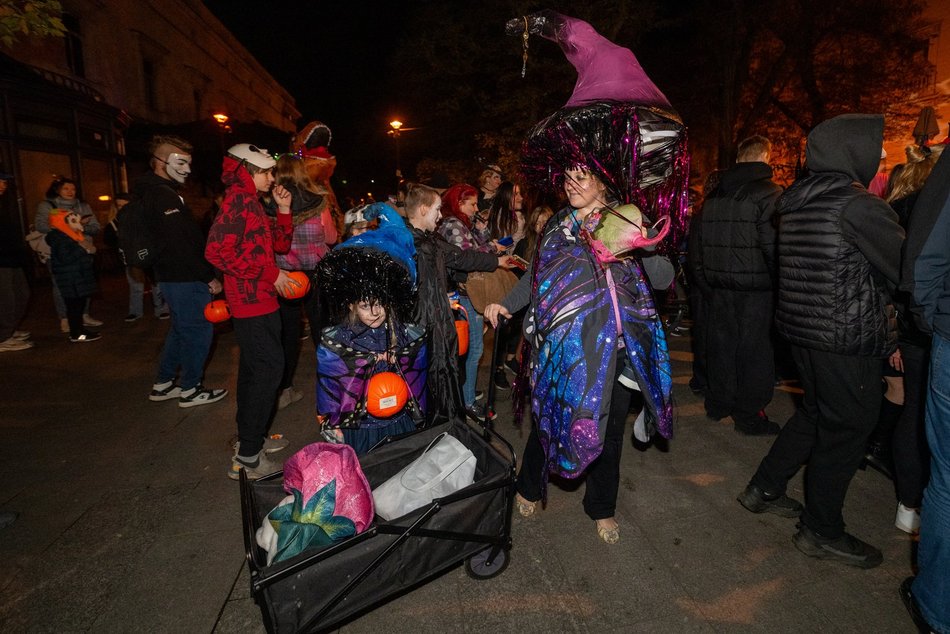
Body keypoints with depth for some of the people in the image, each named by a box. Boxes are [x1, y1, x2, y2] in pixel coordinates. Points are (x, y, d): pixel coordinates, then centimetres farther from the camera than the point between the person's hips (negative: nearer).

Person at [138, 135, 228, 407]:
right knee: (199, 329, 2)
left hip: (172, 275, 10)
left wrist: (204, 274, 17)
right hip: (185, 277, -10)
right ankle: (190, 390, 13)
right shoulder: (164, 195, -18)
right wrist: (209, 276, -17)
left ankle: (163, 384, 30)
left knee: (181, 328, 21)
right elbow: (180, 246, -24)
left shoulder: (154, 192, 14)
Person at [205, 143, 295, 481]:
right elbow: (217, 251, -25)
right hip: (253, 301, -11)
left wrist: (283, 209, 9)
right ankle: (247, 457, -4)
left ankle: (249, 438, 30)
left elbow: (280, 242, 22)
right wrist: (271, 274, -20)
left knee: (253, 367, 16)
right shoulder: (238, 200, -13)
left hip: (255, 301, 11)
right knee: (269, 368, -10)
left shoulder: (250, 202, 17)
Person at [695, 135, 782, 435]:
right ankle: (749, 416, 13)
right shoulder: (768, 194, -11)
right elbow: (774, 247, -18)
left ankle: (718, 403, 29)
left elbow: (700, 245, 13)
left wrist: (707, 281, 18)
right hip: (755, 289, -6)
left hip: (720, 286, 6)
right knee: (754, 349, 4)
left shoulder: (713, 196, 9)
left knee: (721, 343, 15)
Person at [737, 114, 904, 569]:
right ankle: (822, 531, 18)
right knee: (847, 426, 5)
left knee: (815, 412, 22)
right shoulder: (857, 203, -16)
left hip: (802, 328, 8)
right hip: (847, 339, -8)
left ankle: (764, 489, 31)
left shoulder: (797, 202, 11)